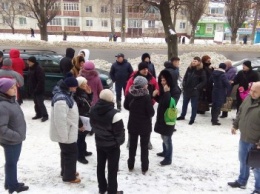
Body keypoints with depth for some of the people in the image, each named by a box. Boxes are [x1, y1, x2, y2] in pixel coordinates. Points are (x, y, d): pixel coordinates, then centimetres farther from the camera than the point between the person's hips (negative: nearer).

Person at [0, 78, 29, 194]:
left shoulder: (11, 100, 3)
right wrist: (17, 136, -24)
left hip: (16, 139, 9)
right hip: (10, 141, -9)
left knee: (13, 162, 22)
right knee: (11, 163, 11)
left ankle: (11, 183, 41)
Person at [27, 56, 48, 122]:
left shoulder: (39, 69, -18)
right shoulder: (30, 68, 10)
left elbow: (41, 81, -22)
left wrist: (37, 89, -22)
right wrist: (30, 88, 12)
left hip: (39, 90, -9)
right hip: (33, 90, 9)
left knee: (40, 103, -6)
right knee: (36, 103, 15)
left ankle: (45, 115, 4)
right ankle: (38, 114, 26)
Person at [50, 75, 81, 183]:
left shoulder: (65, 94, 3)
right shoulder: (61, 100, -31)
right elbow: (60, 121, -30)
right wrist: (65, 136, -23)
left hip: (68, 132, 10)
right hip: (65, 134, -10)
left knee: (67, 152, 23)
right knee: (71, 153, 5)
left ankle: (65, 171, 40)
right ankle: (69, 176, 22)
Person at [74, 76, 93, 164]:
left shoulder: (83, 92, 0)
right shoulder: (76, 96, -27)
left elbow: (89, 102, 13)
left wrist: (90, 93, -5)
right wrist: (80, 125, -22)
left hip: (86, 119, 8)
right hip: (81, 121, -8)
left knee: (83, 136, 24)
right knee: (80, 138, 8)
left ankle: (84, 151, 42)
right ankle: (80, 156, 24)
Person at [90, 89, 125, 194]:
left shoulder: (93, 110, -7)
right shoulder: (114, 114, -28)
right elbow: (119, 131, -19)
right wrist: (119, 141, 0)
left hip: (99, 143, 6)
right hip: (112, 145, -6)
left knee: (100, 166, 19)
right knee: (112, 169, 8)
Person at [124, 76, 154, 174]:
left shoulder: (129, 94, -9)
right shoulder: (147, 97, -23)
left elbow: (126, 106, 7)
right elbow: (151, 113, -19)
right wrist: (145, 112, 1)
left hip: (132, 124, 4)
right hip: (145, 126, -4)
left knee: (132, 145, 19)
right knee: (144, 146, 12)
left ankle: (131, 165, 31)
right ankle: (144, 168, 21)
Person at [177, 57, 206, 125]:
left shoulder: (201, 71, -10)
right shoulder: (189, 68, 3)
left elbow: (204, 81, -10)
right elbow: (185, 77, 11)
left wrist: (197, 87, -15)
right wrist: (184, 85, 1)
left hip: (195, 91, -5)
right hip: (187, 89, 5)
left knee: (194, 105, 4)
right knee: (184, 103, 18)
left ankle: (192, 119, 16)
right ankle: (182, 116, 35)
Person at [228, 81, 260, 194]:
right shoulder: (248, 98, 0)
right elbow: (240, 112, 14)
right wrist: (235, 125, 14)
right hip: (243, 138, 7)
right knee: (243, 162, 22)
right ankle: (241, 181, 42)